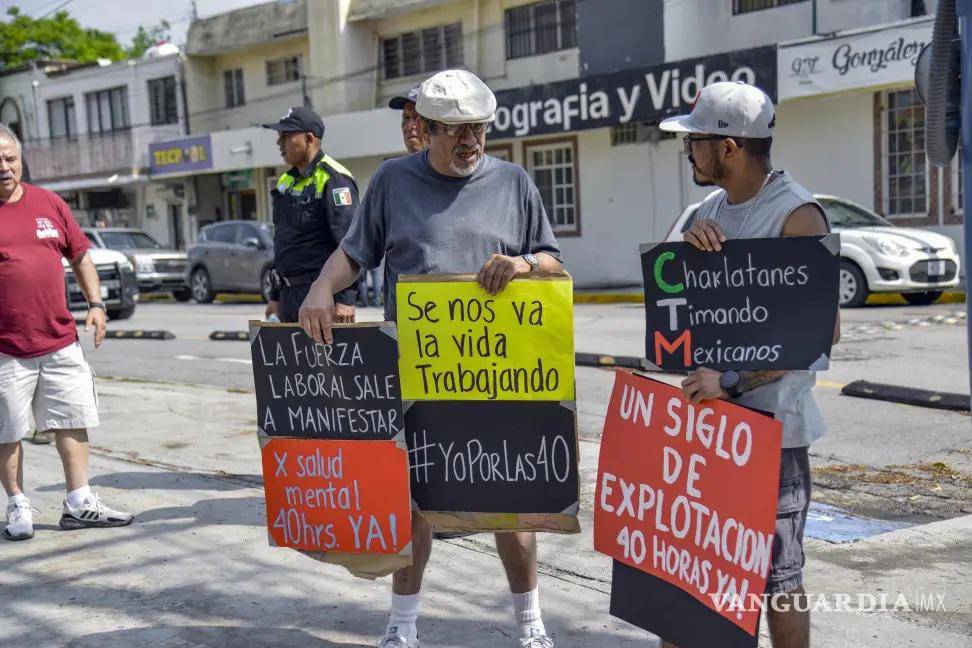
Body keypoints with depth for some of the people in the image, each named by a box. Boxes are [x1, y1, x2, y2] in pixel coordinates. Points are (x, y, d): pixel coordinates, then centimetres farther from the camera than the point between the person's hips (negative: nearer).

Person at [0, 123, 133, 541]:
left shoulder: (49, 203, 8)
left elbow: (80, 257, 16)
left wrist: (95, 304, 6)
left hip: (61, 341, 4)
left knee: (73, 422, 8)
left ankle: (79, 503, 17)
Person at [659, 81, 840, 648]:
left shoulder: (796, 215, -13)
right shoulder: (714, 208, 11)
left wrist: (733, 380, -24)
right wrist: (689, 245, -7)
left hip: (770, 422, -7)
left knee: (776, 573, 2)